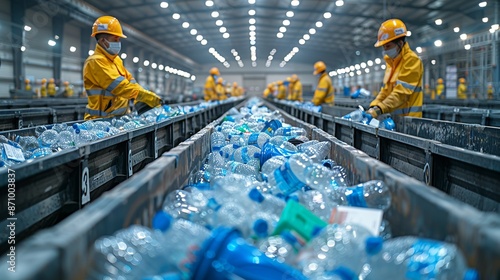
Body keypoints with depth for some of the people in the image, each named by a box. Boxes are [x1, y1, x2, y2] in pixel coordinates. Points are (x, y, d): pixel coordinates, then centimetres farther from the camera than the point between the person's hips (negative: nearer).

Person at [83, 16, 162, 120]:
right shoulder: (95, 62, -11)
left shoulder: (116, 60, 17)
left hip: (120, 116, 8)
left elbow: (130, 81, 14)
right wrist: (151, 99, -20)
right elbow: (121, 87, -19)